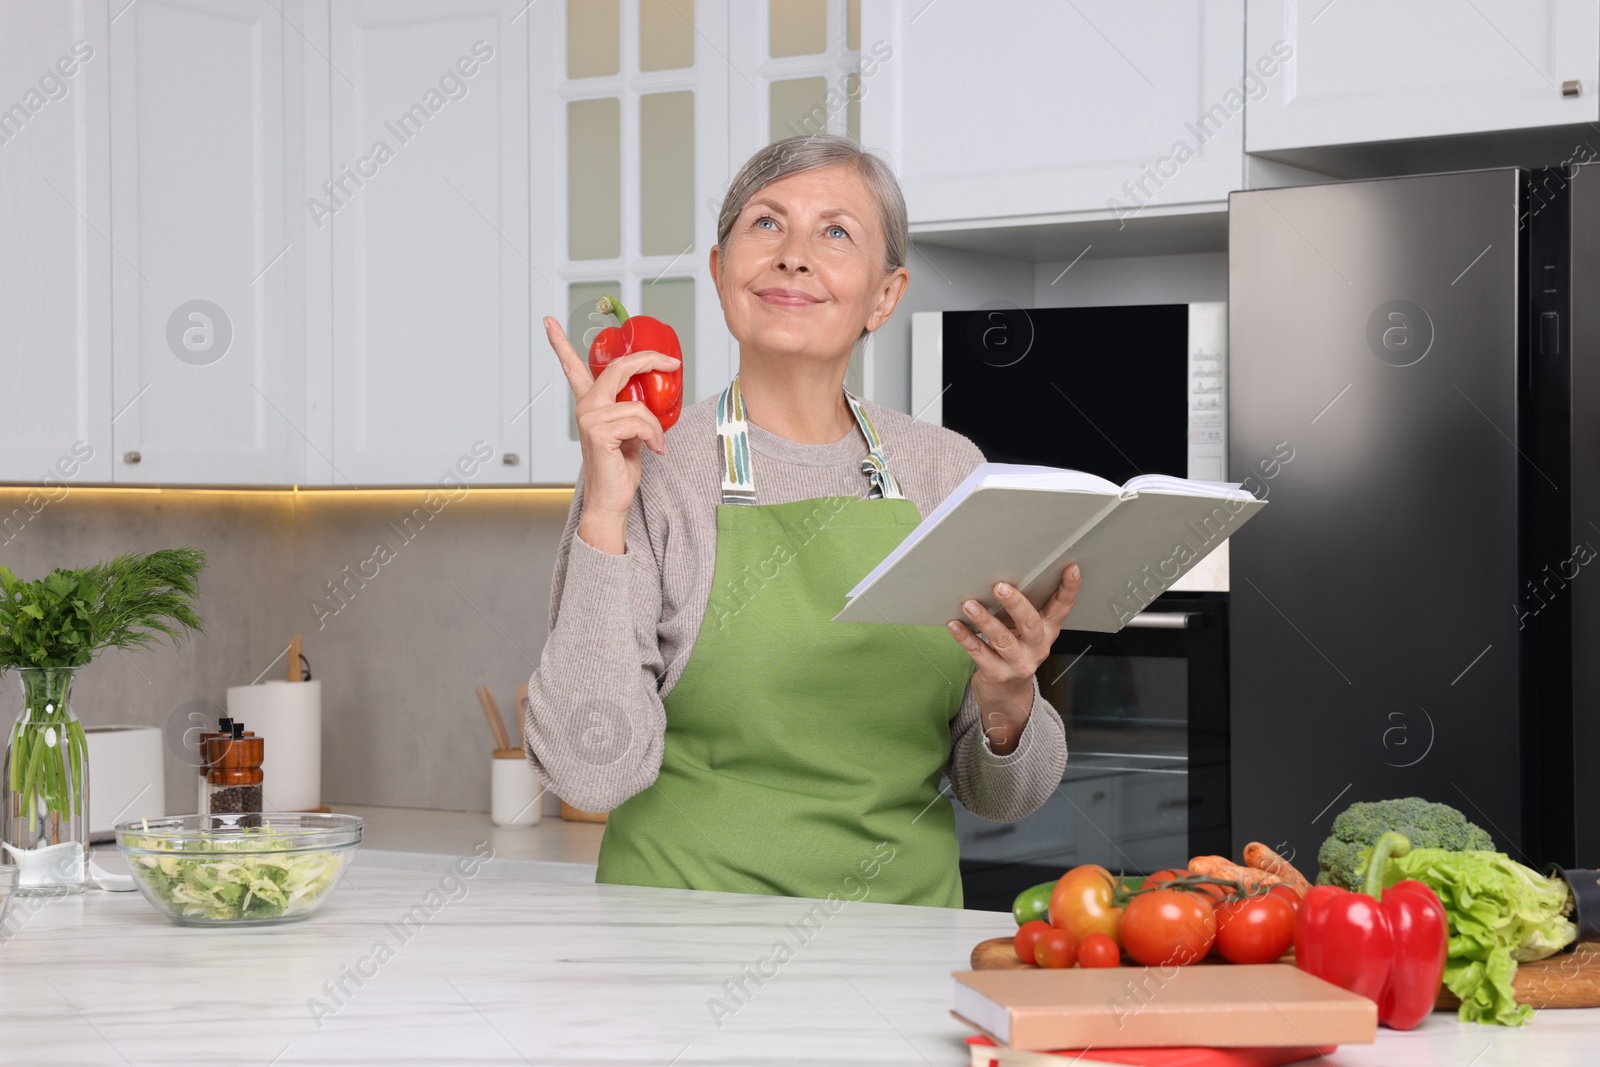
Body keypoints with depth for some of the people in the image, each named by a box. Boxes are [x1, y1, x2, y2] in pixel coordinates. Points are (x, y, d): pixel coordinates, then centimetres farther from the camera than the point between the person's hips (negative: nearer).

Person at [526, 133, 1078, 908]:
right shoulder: (646, 467, -2)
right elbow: (591, 771, -11)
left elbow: (998, 795, 11)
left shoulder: (946, 469, 8)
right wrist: (604, 515, -14)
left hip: (907, 913, 4)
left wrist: (1008, 706, -9)